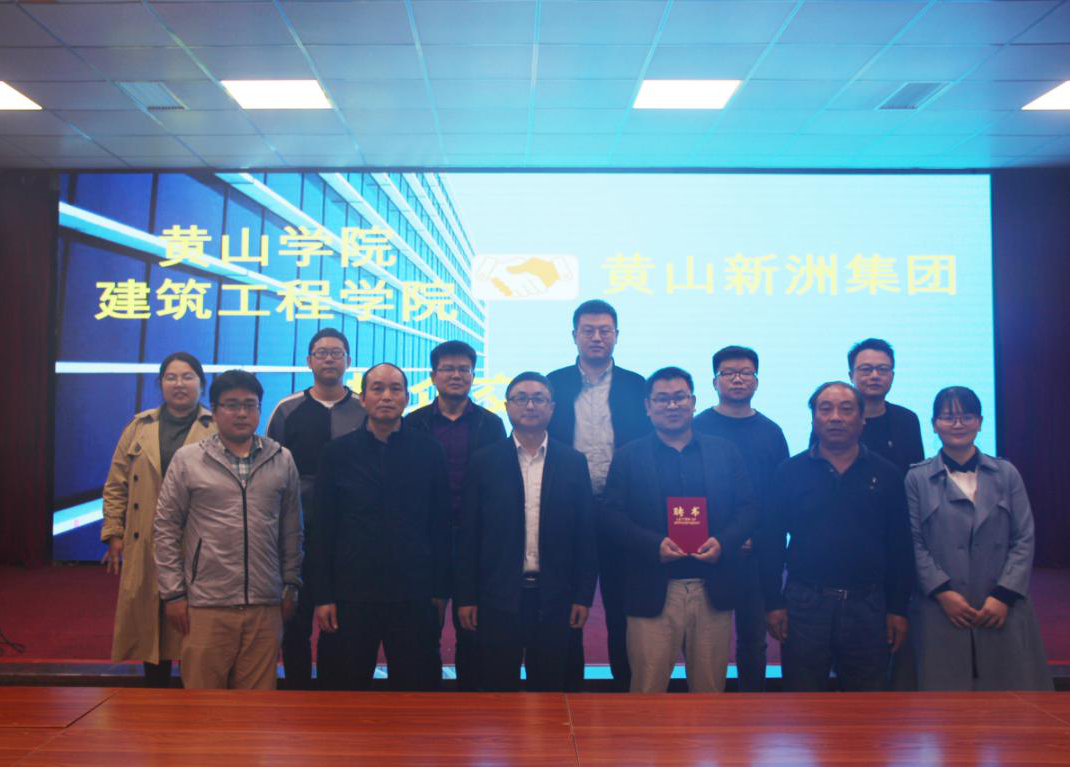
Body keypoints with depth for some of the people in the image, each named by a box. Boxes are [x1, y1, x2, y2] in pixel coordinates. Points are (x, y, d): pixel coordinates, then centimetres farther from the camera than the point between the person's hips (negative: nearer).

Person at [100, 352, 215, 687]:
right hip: (146, 550, 3)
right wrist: (114, 535, 6)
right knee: (151, 628, 10)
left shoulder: (218, 430, 0)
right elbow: (116, 486, 13)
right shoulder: (139, 427, 10)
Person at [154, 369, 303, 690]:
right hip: (205, 606, -2)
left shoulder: (282, 460, 8)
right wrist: (173, 593, -1)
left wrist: (291, 585, 10)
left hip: (265, 607, 2)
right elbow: (166, 529, 3)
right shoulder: (188, 459, 2)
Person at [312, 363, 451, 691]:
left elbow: (441, 526, 4)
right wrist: (323, 596, 0)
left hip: (415, 598, 0)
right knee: (345, 690, 10)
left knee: (416, 689, 8)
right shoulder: (337, 452, 4)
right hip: (351, 596, 1)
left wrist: (441, 591, 2)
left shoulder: (429, 451, 3)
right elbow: (323, 529, 4)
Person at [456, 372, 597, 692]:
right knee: (497, 690, 8)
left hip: (554, 598, 1)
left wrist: (583, 596, 0)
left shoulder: (574, 462, 3)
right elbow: (468, 535, 1)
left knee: (549, 690, 10)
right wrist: (466, 597, -1)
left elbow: (585, 534, 3)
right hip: (498, 596, 0)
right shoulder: (484, 462, 1)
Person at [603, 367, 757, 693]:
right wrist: (654, 545, -17)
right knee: (648, 688, 4)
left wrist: (723, 543, -11)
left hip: (712, 591, 2)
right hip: (652, 591, -2)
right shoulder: (628, 456, 5)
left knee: (710, 687, 12)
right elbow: (614, 516, -2)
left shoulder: (725, 452, 11)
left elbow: (748, 508, 7)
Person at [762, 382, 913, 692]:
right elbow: (771, 541, 0)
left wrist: (898, 609, 1)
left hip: (868, 606, 1)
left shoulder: (885, 474, 4)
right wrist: (774, 603, -5)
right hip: (804, 604, -1)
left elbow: (900, 547, 5)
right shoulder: (790, 472, 0)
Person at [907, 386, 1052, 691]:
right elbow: (914, 544, -2)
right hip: (941, 614, -2)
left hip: (1002, 613, 2)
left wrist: (1003, 596, -6)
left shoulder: (1006, 474, 9)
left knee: (1010, 685, 4)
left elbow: (1024, 540, 4)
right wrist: (942, 592, -12)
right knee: (945, 688, 2)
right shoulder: (917, 479, 3)